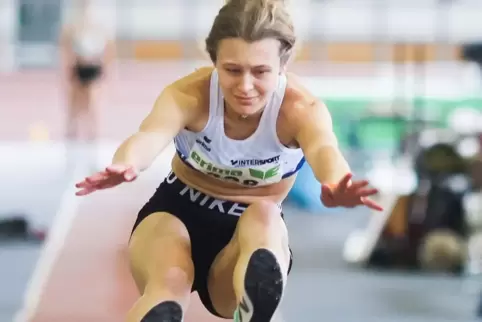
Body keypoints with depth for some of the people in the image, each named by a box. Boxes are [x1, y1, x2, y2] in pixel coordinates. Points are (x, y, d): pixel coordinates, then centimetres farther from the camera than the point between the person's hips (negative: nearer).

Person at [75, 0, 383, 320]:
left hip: (255, 232, -1)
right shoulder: (190, 93, -20)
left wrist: (336, 184, -73)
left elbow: (323, 147, -46)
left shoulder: (301, 108, -21)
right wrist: (126, 164, -71)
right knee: (169, 279, -38)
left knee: (262, 215, -40)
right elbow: (151, 135, -44)